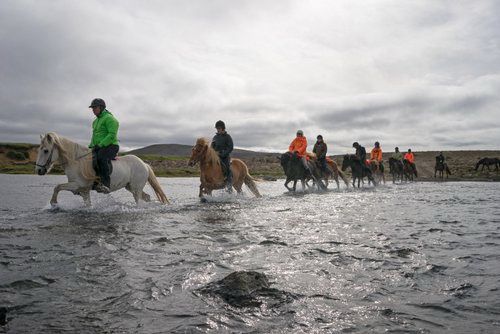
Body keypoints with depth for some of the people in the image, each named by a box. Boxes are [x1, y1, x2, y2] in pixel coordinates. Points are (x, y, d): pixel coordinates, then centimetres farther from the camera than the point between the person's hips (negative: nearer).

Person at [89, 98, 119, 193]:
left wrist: (100, 145, -24)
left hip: (110, 146, -9)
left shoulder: (109, 118, -7)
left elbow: (112, 135, -18)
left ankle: (106, 184, -41)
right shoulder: (95, 121, 23)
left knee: (101, 158, -37)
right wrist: (91, 146, 12)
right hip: (98, 147, 9)